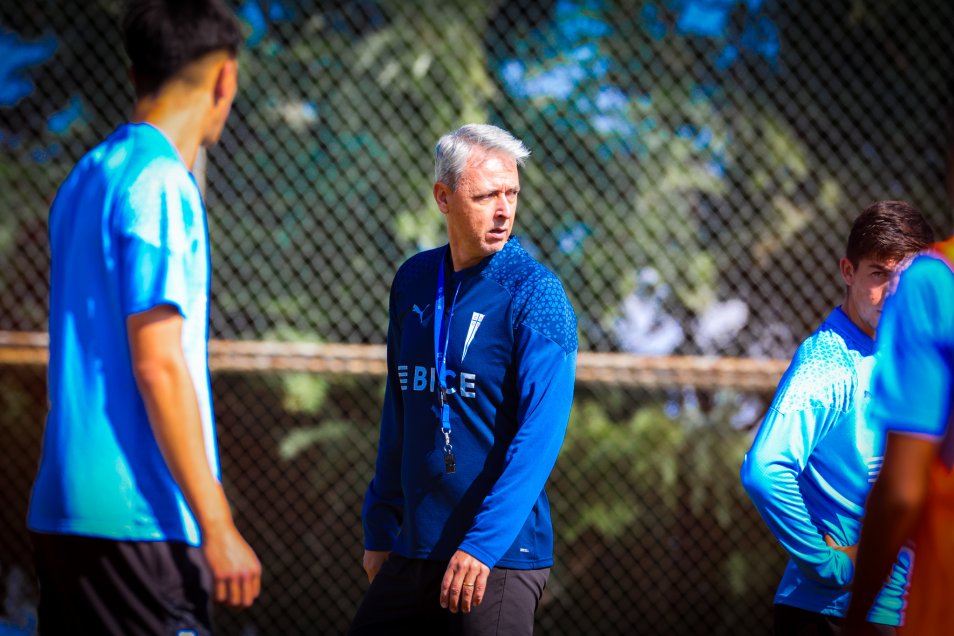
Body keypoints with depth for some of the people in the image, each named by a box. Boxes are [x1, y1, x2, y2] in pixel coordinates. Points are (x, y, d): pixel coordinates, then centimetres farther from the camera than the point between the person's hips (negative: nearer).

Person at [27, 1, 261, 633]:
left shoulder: (87, 178, 16)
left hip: (62, 510, 9)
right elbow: (158, 364, -17)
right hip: (136, 522, -9)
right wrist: (218, 528, -16)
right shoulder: (160, 185, -11)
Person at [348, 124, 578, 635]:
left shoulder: (535, 295, -9)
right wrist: (379, 529, 15)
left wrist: (483, 545, -25)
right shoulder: (413, 281, 9)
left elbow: (541, 434, -17)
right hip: (411, 551, 6)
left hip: (499, 559, -6)